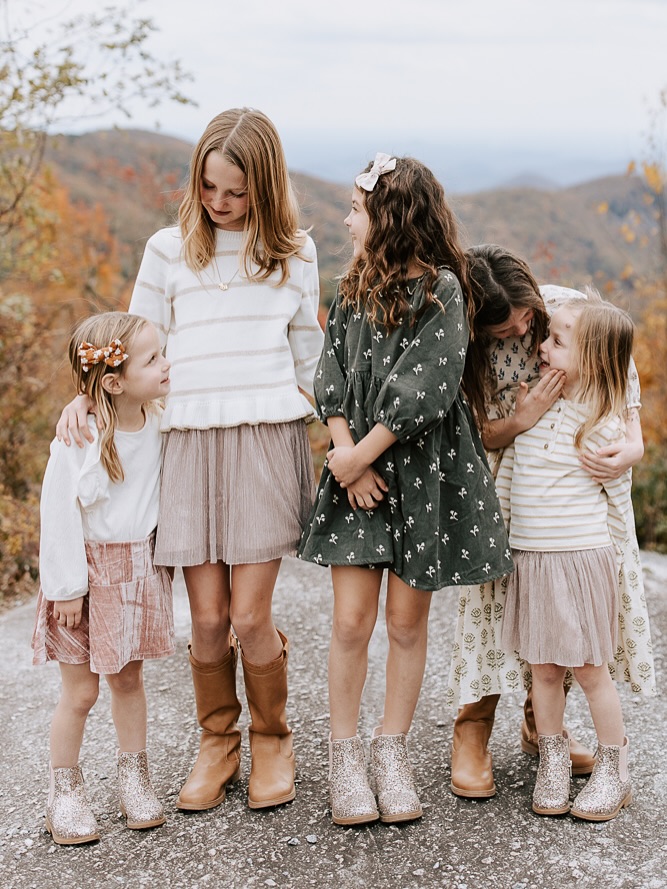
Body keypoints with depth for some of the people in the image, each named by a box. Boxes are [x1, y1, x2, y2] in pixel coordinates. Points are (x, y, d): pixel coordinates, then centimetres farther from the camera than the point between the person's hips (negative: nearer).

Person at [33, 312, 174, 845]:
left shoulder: (159, 425, -3)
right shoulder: (78, 440, -18)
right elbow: (59, 515, -14)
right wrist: (67, 587, -13)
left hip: (140, 568, 4)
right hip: (89, 570, -4)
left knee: (129, 679, 15)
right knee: (80, 691, 3)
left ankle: (134, 780, 29)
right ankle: (65, 792, 20)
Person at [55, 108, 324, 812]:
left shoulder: (294, 254, 10)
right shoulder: (169, 250, 9)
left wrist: (323, 440, 14)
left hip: (267, 438, -1)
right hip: (188, 441, 1)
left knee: (250, 616, -4)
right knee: (207, 617, 0)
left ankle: (272, 740, 21)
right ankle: (217, 743, 24)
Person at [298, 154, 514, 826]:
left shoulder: (441, 289, -7)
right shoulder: (352, 292, 10)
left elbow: (422, 388, -16)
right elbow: (331, 380, 3)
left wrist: (363, 454, -14)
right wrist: (347, 455, -10)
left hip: (423, 472, -3)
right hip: (355, 471, 4)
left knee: (406, 622, 6)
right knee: (350, 622, 0)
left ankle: (391, 751, 23)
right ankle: (344, 756, 16)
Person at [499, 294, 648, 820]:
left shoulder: (605, 427, -10)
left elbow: (620, 500, 0)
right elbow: (506, 471, 12)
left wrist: (602, 551, 4)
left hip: (582, 560, -4)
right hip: (528, 560, 5)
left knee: (591, 670, 5)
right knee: (543, 669, 11)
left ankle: (614, 770, 22)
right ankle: (552, 763, 27)